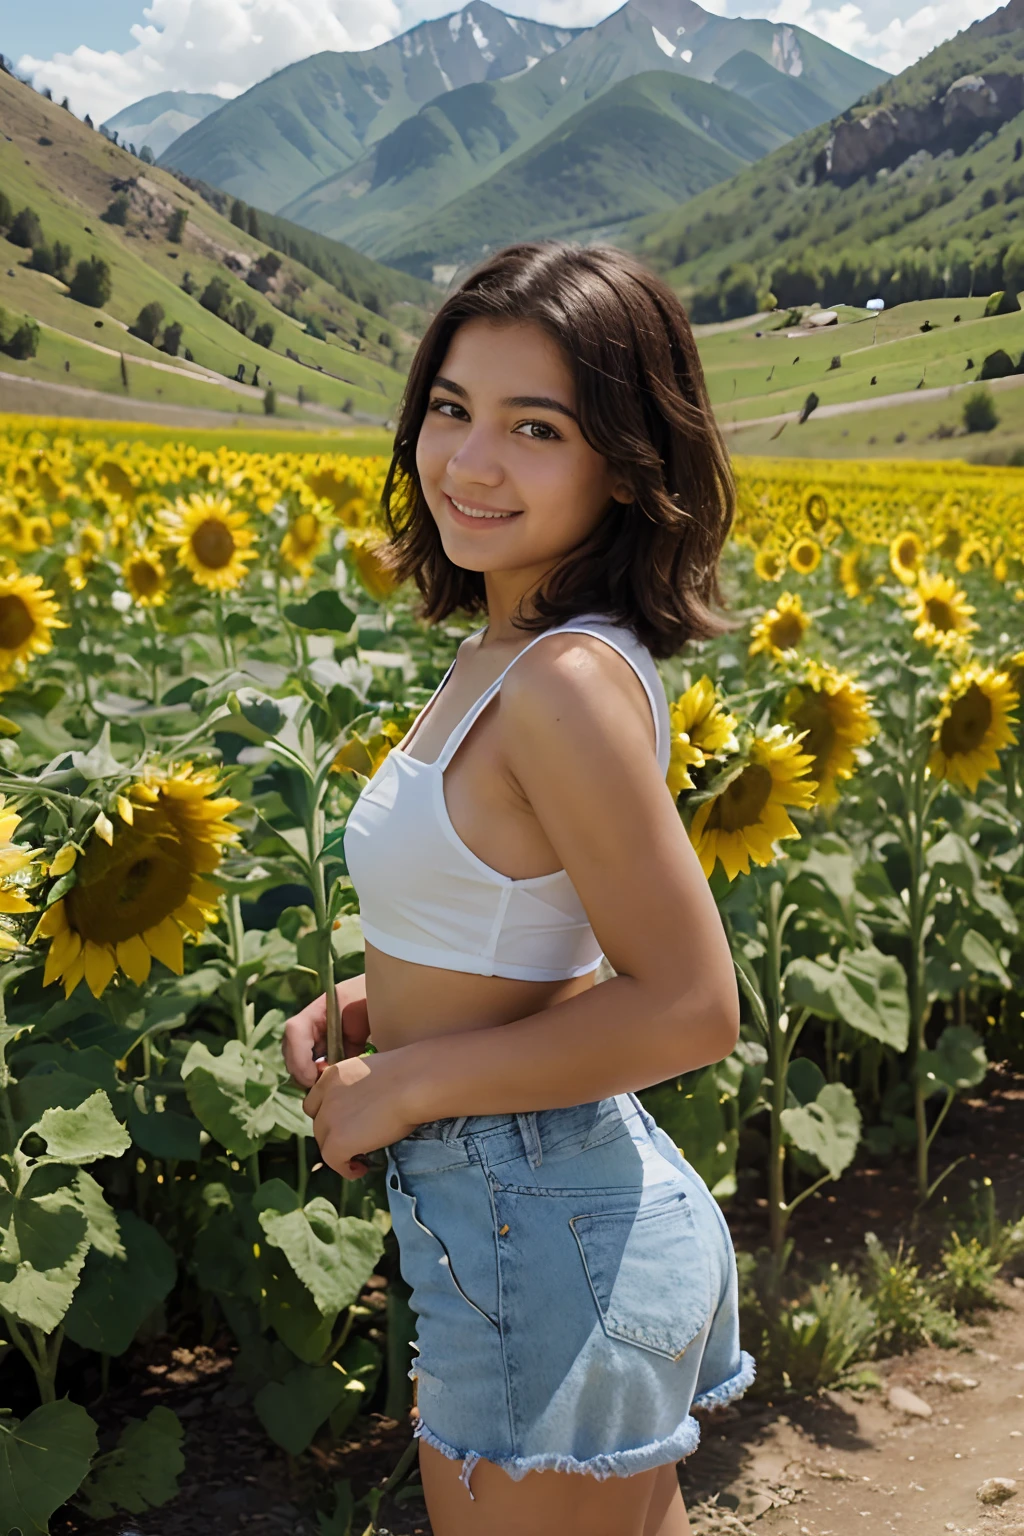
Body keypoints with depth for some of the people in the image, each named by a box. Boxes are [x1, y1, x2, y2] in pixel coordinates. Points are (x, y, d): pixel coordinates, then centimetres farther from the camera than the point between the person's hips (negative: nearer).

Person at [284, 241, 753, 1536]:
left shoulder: (568, 682, -24)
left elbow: (691, 1007, -23)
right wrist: (376, 1001, 3)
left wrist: (405, 1082, -18)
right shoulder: (514, 653, 3)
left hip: (540, 1237, -9)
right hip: (547, 1209, 9)